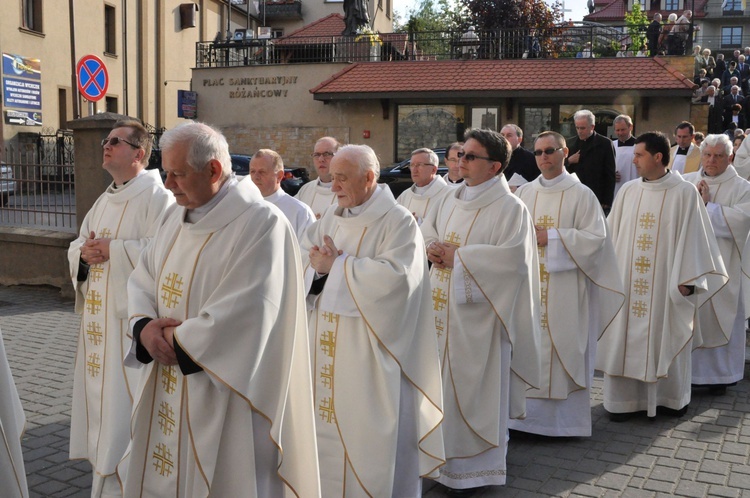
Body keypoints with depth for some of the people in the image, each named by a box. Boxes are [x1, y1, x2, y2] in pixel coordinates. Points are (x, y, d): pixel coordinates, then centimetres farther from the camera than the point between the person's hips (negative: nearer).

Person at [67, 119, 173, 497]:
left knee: (123, 399, -4)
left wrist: (113, 249, -18)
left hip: (132, 316, -9)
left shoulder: (157, 196, -11)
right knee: (99, 393, 15)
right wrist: (83, 253, -5)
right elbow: (76, 246, 19)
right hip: (99, 315, 9)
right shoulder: (104, 200, 17)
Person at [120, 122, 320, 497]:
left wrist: (177, 340, -15)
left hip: (222, 393, -7)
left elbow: (246, 311, -24)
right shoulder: (176, 216, 9)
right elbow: (142, 279, 10)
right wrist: (145, 326, -10)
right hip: (165, 388, 8)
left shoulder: (261, 223, -17)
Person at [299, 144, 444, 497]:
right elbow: (302, 261, 6)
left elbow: (394, 275, -23)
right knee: (327, 422, 13)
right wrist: (319, 266, -17)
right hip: (328, 345, 6)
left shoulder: (399, 221, -9)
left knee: (368, 431, 2)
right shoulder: (330, 219, 11)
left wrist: (337, 265, -16)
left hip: (370, 349, -6)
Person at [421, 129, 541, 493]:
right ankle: (443, 453, 28)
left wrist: (458, 257, -18)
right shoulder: (452, 200, 12)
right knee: (442, 382, 13)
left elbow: (512, 258, -21)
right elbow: (426, 229, 19)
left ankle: (475, 465, 16)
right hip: (442, 312, 7)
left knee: (473, 387, 2)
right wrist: (432, 248, -5)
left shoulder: (510, 208, -11)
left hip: (477, 316, -7)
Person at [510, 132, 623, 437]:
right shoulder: (525, 193, 11)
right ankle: (530, 412, 14)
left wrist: (552, 237, -14)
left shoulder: (581, 194, -1)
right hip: (528, 286, 4)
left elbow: (597, 237, -8)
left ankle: (567, 418, 11)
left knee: (564, 351, 0)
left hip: (565, 290, -3)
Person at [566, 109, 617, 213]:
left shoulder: (605, 144, -1)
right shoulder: (572, 144, 12)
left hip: (598, 200, -4)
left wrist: (607, 202, -9)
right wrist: (569, 161, -7)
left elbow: (610, 174, -3)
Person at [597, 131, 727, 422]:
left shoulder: (684, 193, -7)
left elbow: (691, 237, -7)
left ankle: (669, 397, 27)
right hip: (627, 280, 3)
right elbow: (612, 233, 8)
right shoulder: (628, 191, 3)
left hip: (664, 283, -3)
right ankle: (626, 399, 16)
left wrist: (687, 279, -10)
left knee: (664, 340, 8)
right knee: (626, 340, 5)